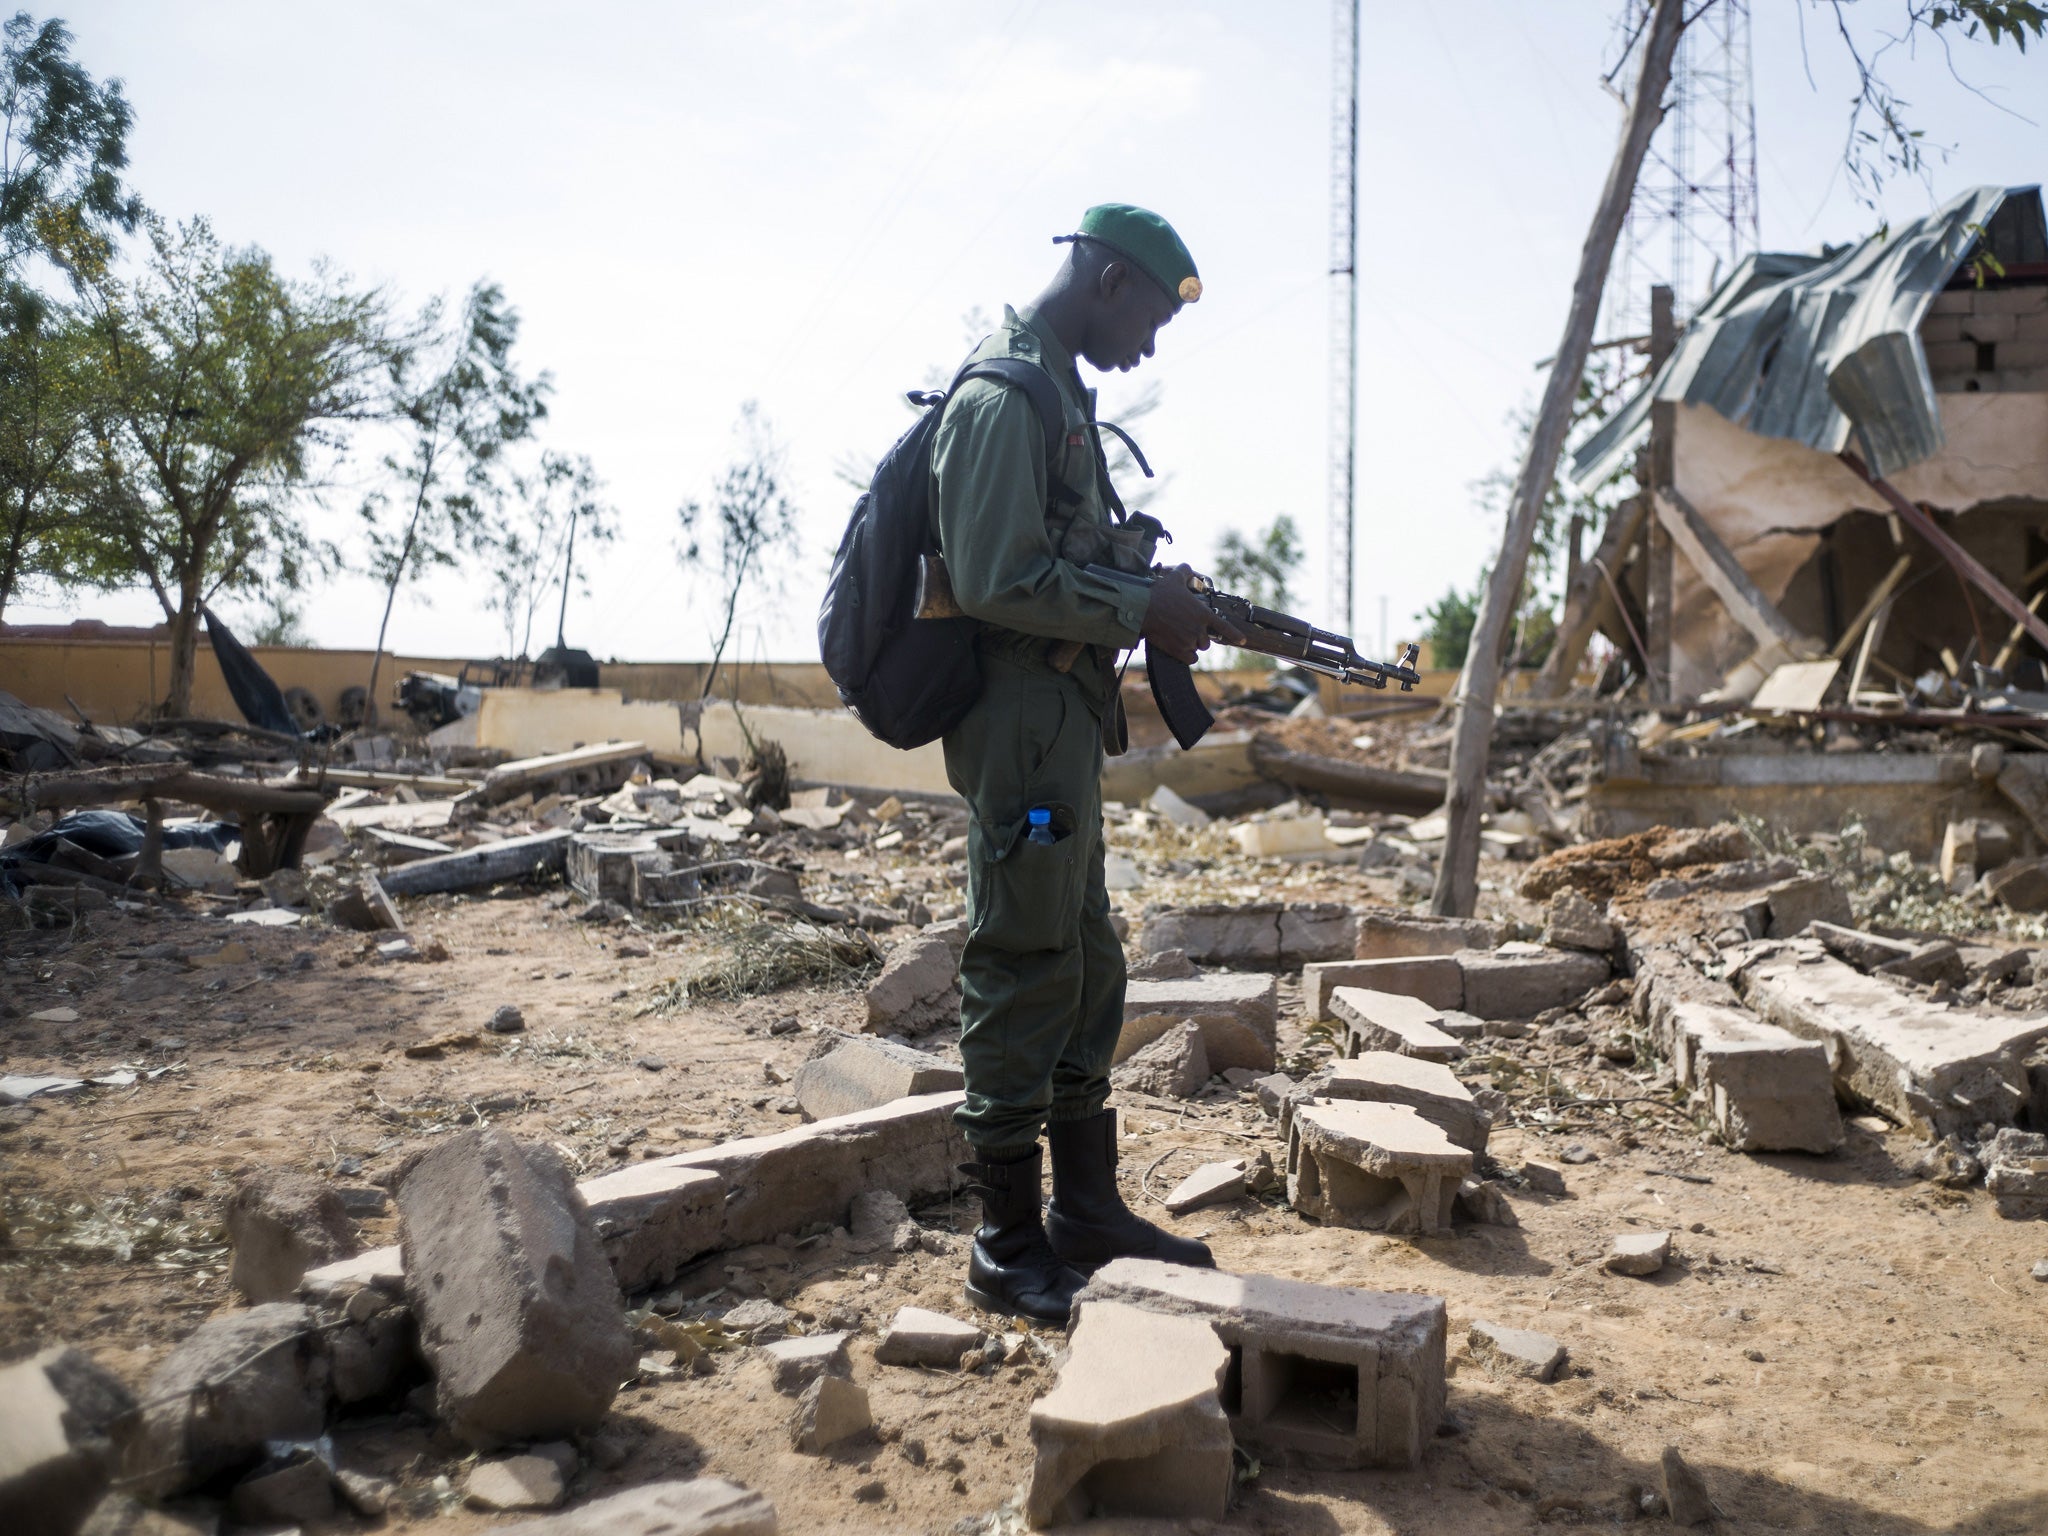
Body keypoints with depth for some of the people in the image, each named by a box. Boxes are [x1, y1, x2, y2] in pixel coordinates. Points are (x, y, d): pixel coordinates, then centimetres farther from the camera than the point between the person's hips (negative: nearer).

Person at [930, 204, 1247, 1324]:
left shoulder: (1059, 395, 19)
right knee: (1023, 979, -4)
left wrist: (1162, 598, 11)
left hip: (1064, 725, 11)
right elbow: (997, 582, -21)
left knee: (1087, 973, 15)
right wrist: (1140, 613, -14)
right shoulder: (1003, 396, -13)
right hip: (1020, 728, -11)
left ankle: (1087, 1209, 27)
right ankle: (1008, 1248, 8)